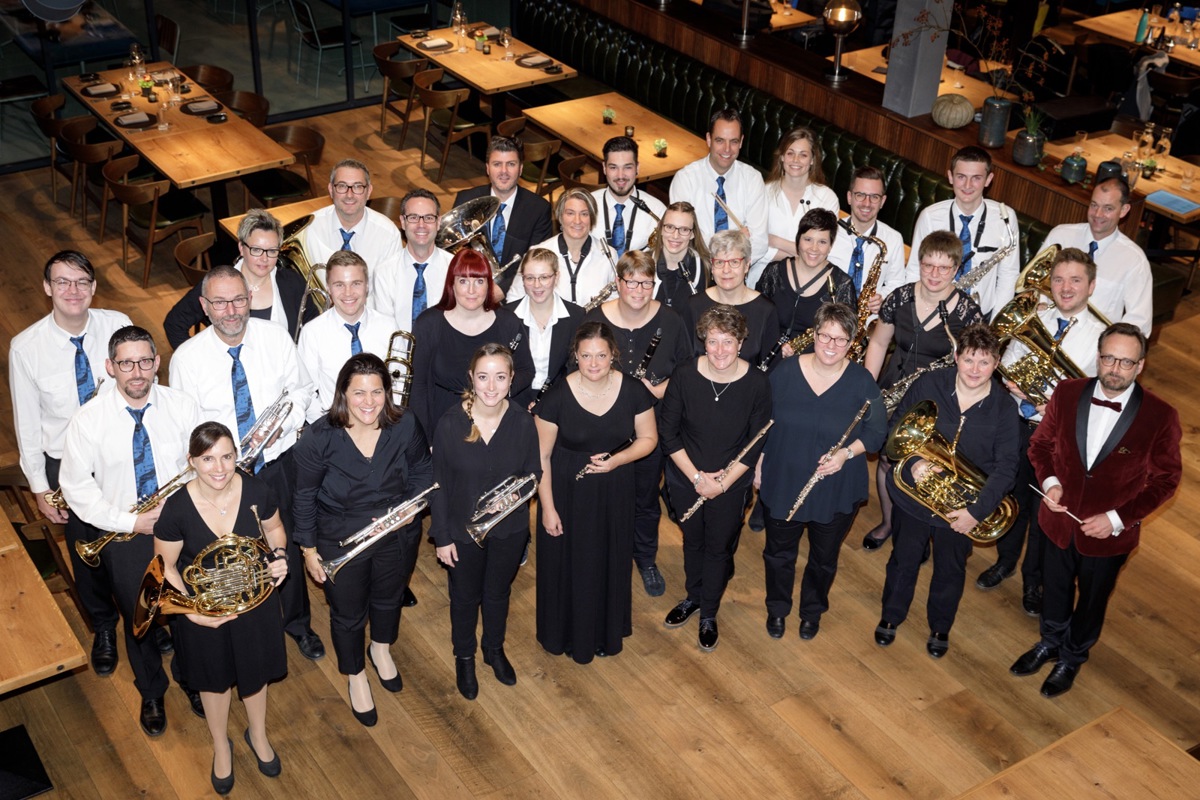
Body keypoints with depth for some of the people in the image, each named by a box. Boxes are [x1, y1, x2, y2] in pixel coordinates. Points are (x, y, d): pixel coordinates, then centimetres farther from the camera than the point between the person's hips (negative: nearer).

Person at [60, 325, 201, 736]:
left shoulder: (182, 406, -11)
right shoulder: (87, 421, -15)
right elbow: (77, 487, -9)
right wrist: (129, 521, -16)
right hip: (122, 534, -1)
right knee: (138, 618, 17)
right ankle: (152, 694, 43)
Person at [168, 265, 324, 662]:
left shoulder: (276, 338, -11)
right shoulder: (187, 357, -15)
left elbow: (301, 388, 2)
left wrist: (284, 421, -17)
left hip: (278, 464, 2)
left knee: (289, 549, 19)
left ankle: (297, 623, 45)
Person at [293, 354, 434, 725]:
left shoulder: (406, 426, -21)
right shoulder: (320, 437, -26)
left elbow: (422, 471, -2)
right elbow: (305, 496, -13)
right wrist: (309, 547, -6)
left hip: (394, 537, 3)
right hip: (339, 542, -2)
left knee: (389, 597, 29)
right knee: (348, 614, 18)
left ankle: (381, 649, 62)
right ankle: (355, 676, 48)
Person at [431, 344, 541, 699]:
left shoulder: (523, 421, -15)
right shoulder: (451, 423, -20)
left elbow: (534, 471, -2)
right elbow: (439, 483, -11)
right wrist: (442, 536, -9)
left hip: (510, 528, 2)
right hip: (463, 530, -1)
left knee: (498, 593, 24)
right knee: (465, 597, 20)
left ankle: (495, 649, 51)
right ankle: (464, 657, 46)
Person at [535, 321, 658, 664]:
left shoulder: (634, 391, -12)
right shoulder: (557, 397, -18)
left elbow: (648, 438, 0)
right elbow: (541, 456, -11)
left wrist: (616, 459, -18)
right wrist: (547, 507, -11)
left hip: (614, 492, 2)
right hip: (567, 492, -2)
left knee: (610, 562, 16)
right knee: (567, 564, 11)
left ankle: (607, 632, 40)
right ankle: (567, 632, 36)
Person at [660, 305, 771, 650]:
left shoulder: (757, 383, -18)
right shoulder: (685, 376, -17)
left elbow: (756, 441, -10)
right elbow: (668, 430, -10)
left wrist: (723, 482, -14)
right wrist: (697, 477, -14)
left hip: (731, 484, -1)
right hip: (685, 479, 1)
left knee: (719, 547, 14)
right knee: (693, 541, 21)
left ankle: (709, 614, 36)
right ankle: (693, 596, 47)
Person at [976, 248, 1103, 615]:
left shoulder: (1101, 337, -11)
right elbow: (1004, 368, 0)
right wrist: (1020, 391, -19)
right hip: (1018, 424, 3)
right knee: (1011, 497, 20)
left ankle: (1033, 580, 35)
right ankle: (1005, 561, 45)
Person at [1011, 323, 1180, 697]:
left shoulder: (1160, 417, -22)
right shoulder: (1067, 393, -14)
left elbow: (1165, 480, -11)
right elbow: (1041, 444, 1)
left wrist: (1118, 519, -19)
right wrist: (1049, 481, -18)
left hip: (1109, 532, -2)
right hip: (1060, 520, 2)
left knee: (1091, 600, 22)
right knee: (1056, 589, 26)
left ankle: (1072, 657, 48)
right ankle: (1050, 642, 54)